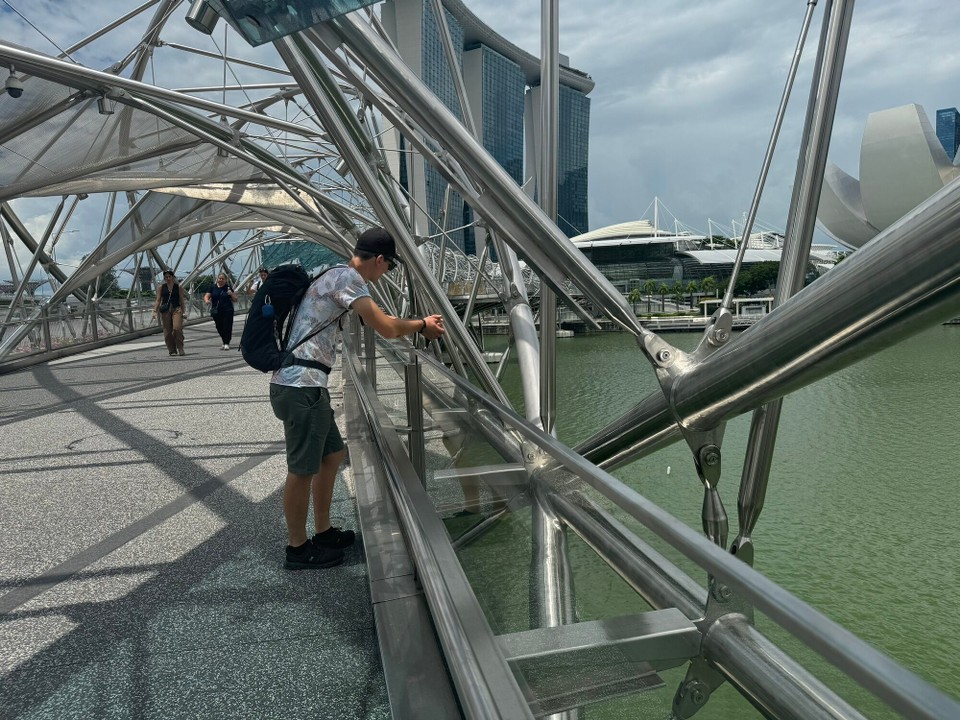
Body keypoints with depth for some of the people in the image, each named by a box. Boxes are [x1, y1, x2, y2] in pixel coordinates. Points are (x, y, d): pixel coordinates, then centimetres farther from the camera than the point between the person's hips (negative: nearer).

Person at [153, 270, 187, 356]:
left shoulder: (178, 287, 8)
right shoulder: (161, 287, 9)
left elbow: (182, 300, 8)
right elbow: (158, 300, 8)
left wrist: (184, 312, 2)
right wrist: (155, 311, -2)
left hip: (176, 309, -1)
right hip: (165, 310, 2)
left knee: (177, 328, -19)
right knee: (167, 331, 1)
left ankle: (180, 349, -10)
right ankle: (172, 351, 10)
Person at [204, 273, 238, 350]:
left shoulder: (228, 288, 4)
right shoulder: (213, 288, 8)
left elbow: (235, 299, 6)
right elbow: (206, 296, 5)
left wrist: (231, 294, -13)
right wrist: (207, 300, -18)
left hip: (227, 311, -2)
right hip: (216, 312, 2)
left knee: (227, 327, -8)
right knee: (219, 328, 7)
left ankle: (227, 343, -3)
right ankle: (224, 342, 23)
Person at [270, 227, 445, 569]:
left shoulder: (335, 275, 18)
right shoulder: (347, 277, -13)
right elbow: (386, 328, -15)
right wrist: (422, 325, 1)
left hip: (306, 386, 10)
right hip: (301, 388, -10)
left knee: (332, 454, 19)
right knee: (302, 469, 2)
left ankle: (323, 532, 31)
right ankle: (298, 548, 19)